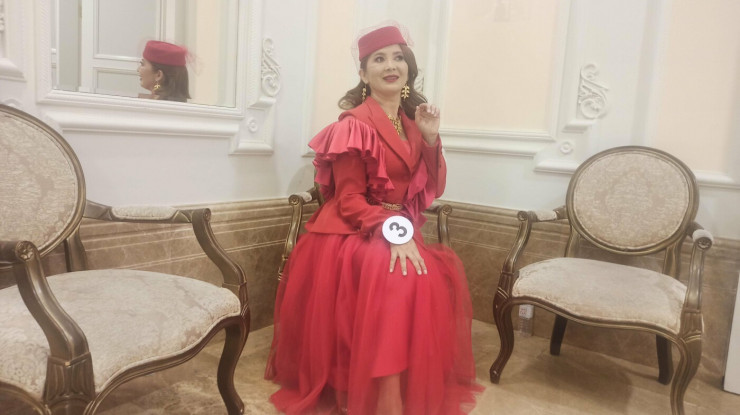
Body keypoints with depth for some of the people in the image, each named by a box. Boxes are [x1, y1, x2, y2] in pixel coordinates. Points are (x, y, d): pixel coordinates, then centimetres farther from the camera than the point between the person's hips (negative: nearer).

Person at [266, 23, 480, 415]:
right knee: (399, 277, -33)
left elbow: (431, 190, 7)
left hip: (401, 229, 6)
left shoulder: (413, 122, 11)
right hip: (352, 232, -6)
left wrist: (431, 139, -5)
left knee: (439, 275, -20)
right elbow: (349, 201, -14)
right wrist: (393, 232, -28)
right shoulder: (354, 125, -10)